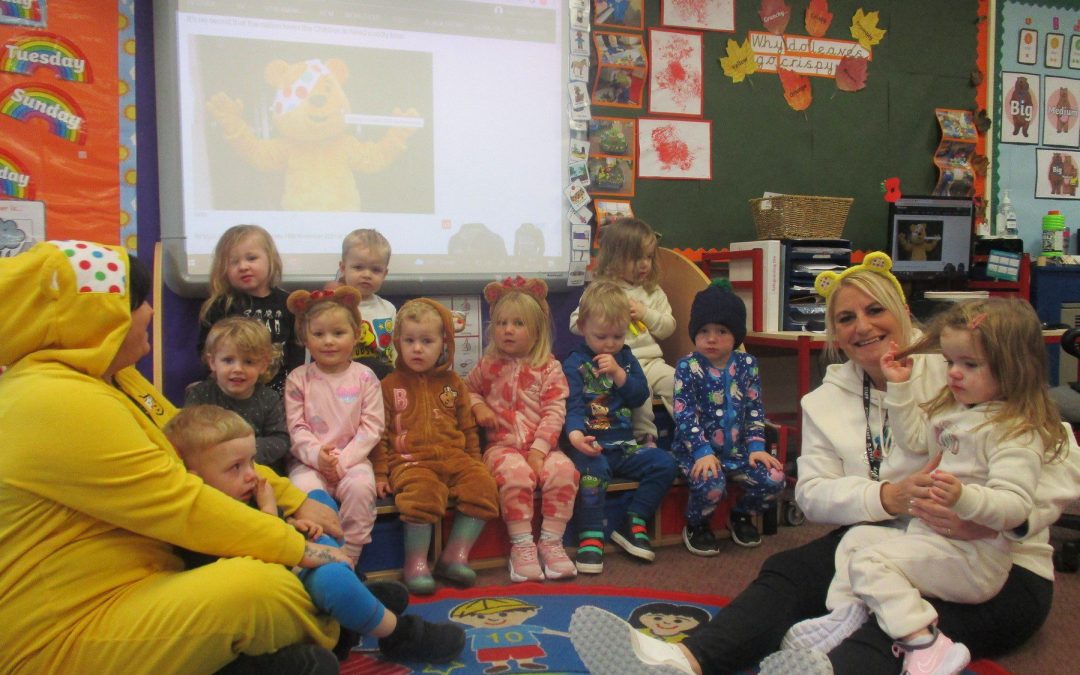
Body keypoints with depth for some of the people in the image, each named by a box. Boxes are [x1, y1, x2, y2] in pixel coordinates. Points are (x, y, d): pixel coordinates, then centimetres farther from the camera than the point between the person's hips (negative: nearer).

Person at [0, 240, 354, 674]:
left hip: (139, 584, 11)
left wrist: (295, 500, 7)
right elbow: (183, 506, -24)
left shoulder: (110, 378, 7)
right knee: (261, 586, -25)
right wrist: (297, 549, -16)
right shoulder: (60, 402, -23)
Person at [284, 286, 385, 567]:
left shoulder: (365, 377, 2)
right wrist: (317, 454, -19)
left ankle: (348, 559, -15)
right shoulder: (298, 379, 3)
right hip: (308, 461, 0)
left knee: (361, 487, -29)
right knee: (306, 490, -30)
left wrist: (343, 460, -13)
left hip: (352, 459, 0)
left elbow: (371, 427, -3)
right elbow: (296, 427, -1)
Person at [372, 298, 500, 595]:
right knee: (423, 492, -34)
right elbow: (379, 433, 6)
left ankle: (455, 556, -10)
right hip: (410, 460, -4)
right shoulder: (390, 385, 9)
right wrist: (380, 472, -1)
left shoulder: (452, 383, 17)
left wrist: (475, 463, 15)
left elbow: (468, 427, 22)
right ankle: (415, 564, -18)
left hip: (454, 456, 4)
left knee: (482, 485, -21)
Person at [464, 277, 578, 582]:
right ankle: (522, 545, -21)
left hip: (540, 445, 0)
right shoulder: (488, 365, 10)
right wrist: (478, 407, 0)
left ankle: (551, 541, -15)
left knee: (563, 469, -30)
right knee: (515, 473, -34)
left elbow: (554, 413, -3)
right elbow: (467, 389, 25)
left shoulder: (549, 368, 3)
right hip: (502, 445, 0)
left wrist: (539, 450, -14)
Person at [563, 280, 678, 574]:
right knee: (592, 470, -36)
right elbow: (572, 405, -14)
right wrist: (575, 433, -35)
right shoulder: (575, 363, -1)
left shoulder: (625, 357, 16)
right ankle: (590, 536, -26)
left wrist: (619, 374, -11)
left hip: (624, 444, 6)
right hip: (592, 445, -5)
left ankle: (633, 523, -4)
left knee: (664, 462, -14)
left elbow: (640, 396, 7)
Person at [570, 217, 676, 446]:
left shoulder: (653, 291, 15)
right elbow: (575, 324, -1)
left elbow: (668, 327, 13)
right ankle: (644, 439, -19)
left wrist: (646, 313, -4)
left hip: (650, 360, 5)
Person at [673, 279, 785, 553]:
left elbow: (755, 409, 6)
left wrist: (757, 446, -6)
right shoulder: (687, 367, -7)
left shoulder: (747, 364, 4)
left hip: (737, 449, 4)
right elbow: (684, 415, -12)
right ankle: (696, 526, 3)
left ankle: (741, 516, 16)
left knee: (774, 479, -16)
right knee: (711, 484, -32)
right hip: (697, 450, -4)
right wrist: (702, 452, -22)